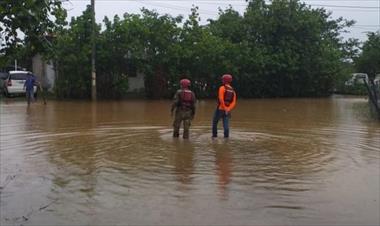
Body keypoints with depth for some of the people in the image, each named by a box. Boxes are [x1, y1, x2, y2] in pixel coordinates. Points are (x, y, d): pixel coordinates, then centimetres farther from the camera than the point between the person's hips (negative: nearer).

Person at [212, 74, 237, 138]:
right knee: (226, 125, -1)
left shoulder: (222, 88, -7)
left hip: (220, 109, -4)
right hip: (227, 111, 4)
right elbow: (233, 103, -1)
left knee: (215, 122, 14)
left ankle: (214, 135, 21)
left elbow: (221, 99, -20)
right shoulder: (233, 91, 11)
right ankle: (226, 136, -8)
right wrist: (228, 109, -12)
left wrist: (225, 108, -17)